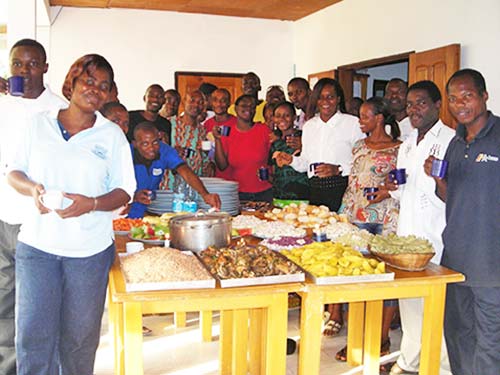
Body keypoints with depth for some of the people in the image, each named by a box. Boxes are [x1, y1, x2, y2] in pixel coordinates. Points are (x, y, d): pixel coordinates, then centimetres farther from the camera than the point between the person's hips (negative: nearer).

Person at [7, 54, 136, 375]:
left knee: (79, 336, 10)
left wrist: (91, 203, -18)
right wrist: (33, 189, -12)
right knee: (33, 334, 0)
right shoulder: (40, 124, 6)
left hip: (90, 251, 0)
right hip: (37, 244, 1)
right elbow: (14, 171, 11)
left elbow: (125, 191, 1)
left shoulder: (112, 135, 2)